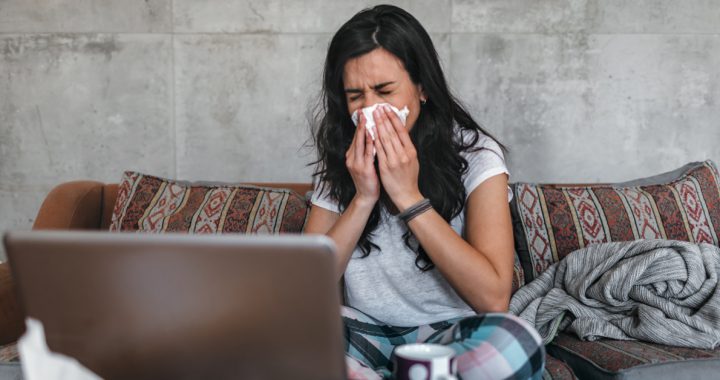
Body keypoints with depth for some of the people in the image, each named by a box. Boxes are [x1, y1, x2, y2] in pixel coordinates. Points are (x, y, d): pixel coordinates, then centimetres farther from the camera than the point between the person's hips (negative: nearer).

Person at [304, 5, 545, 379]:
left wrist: (409, 197, -21)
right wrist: (363, 198, -16)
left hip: (447, 334, -1)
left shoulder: (474, 154, -8)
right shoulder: (340, 161, 2)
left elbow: (493, 297, -20)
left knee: (514, 343, -35)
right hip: (365, 333, 2)